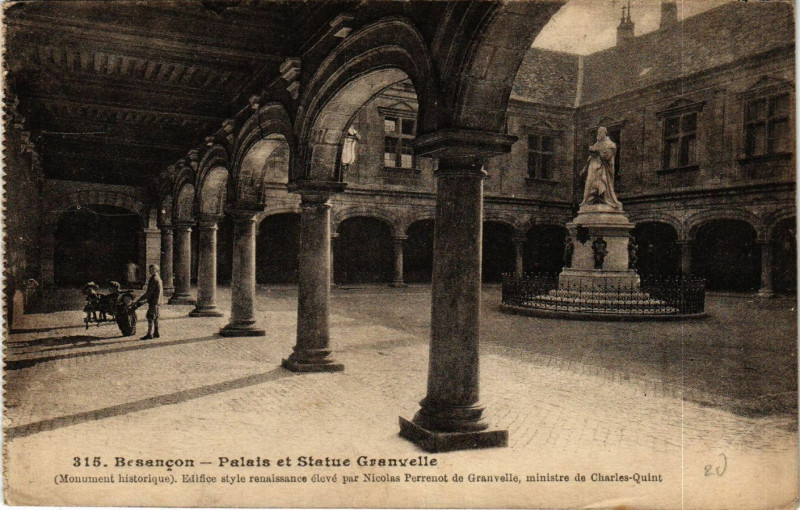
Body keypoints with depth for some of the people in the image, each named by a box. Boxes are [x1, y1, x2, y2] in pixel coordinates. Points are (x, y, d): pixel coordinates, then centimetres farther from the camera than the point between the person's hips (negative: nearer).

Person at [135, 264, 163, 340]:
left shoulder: (154, 279, -16)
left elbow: (148, 292, -19)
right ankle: (156, 333, 18)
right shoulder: (158, 278, 15)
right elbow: (161, 291, 21)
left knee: (150, 317, -9)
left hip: (153, 301, -10)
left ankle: (149, 334, -9)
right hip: (157, 301, 10)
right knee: (155, 317, 13)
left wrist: (140, 300, -15)